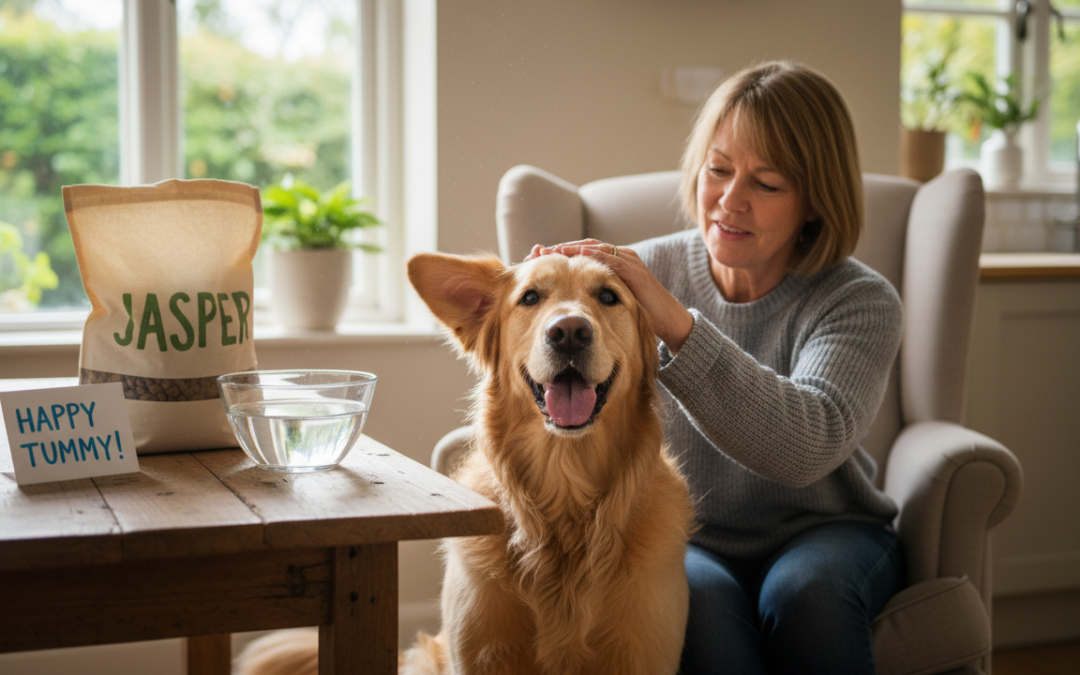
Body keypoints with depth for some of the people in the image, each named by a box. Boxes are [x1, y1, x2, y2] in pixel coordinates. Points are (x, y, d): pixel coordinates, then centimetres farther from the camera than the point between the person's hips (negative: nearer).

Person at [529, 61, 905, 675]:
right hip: (686, 539, 1)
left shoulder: (862, 302, -11)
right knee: (697, 596, -32)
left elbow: (809, 446, -31)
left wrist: (676, 324, -40)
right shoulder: (648, 272, -3)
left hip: (823, 536, 0)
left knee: (805, 590, -33)